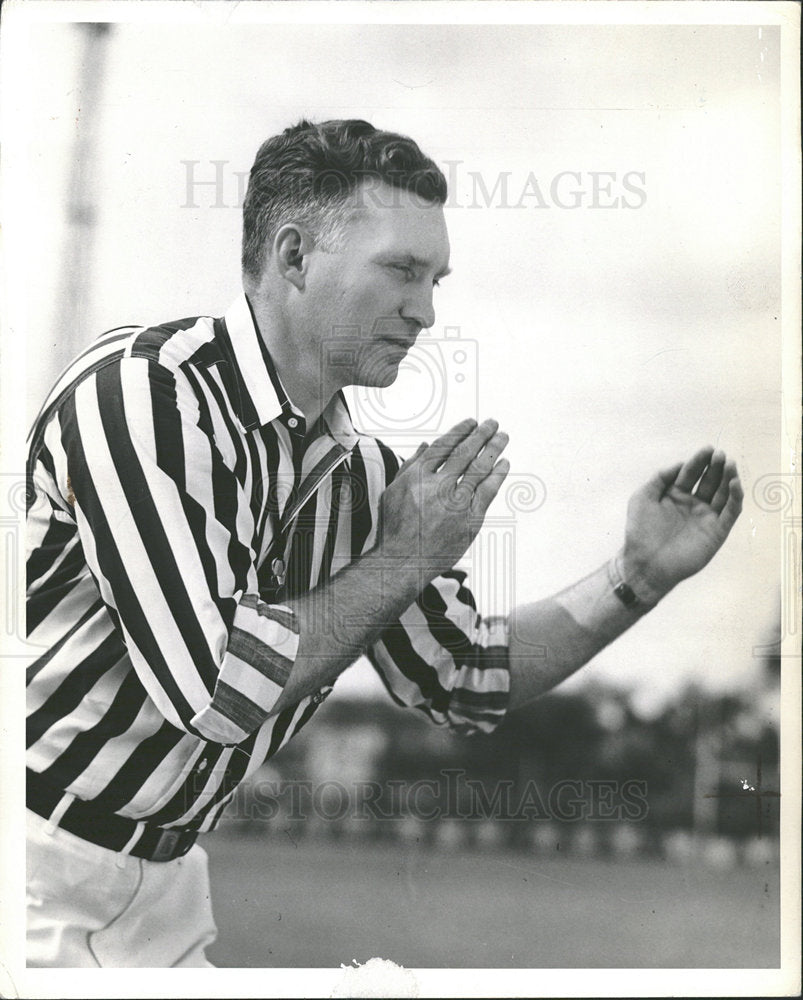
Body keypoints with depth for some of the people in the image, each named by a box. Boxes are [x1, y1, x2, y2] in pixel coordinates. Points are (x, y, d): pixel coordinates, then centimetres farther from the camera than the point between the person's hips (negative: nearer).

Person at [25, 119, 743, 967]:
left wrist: (640, 576, 1)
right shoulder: (144, 389, -21)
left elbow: (466, 677, 12)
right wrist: (405, 559, -16)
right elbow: (216, 689, -27)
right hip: (41, 865, -7)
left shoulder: (360, 474, 2)